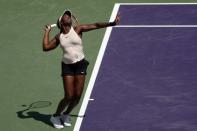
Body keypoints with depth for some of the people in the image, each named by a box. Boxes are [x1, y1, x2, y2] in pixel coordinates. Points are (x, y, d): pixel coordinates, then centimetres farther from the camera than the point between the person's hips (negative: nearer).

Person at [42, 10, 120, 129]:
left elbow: (95, 25, -10)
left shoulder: (78, 29, -3)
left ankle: (66, 115, 26)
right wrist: (47, 32, 8)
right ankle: (55, 116, 17)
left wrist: (112, 23, -19)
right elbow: (46, 47, 2)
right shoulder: (59, 37, 4)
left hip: (80, 64, 0)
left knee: (77, 96, 0)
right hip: (67, 66, 0)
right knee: (69, 96, -6)